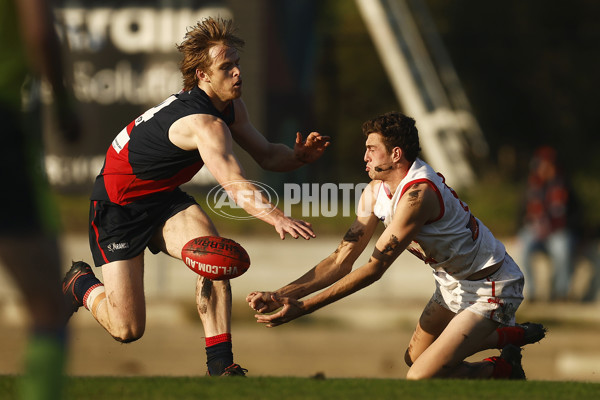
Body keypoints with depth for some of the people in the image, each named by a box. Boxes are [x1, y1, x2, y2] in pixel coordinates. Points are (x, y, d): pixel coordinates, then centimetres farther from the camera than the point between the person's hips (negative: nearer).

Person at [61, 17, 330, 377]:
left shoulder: (231, 107, -3)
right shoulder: (206, 123, -33)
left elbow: (267, 155, 8)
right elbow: (235, 184, -47)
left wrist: (298, 156, -14)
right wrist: (276, 217, -63)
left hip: (164, 199, 8)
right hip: (118, 208, -8)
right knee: (127, 329, -8)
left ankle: (221, 364, -16)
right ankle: (82, 286, 25)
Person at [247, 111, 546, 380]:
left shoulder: (417, 194, -31)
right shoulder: (375, 193, -2)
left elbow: (374, 269, -31)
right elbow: (342, 260, -2)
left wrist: (303, 308, -32)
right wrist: (282, 295, -14)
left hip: (491, 288, -10)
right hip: (453, 282, 10)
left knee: (420, 378, -17)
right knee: (414, 357, 23)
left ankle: (504, 368, 7)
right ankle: (510, 336, 34)